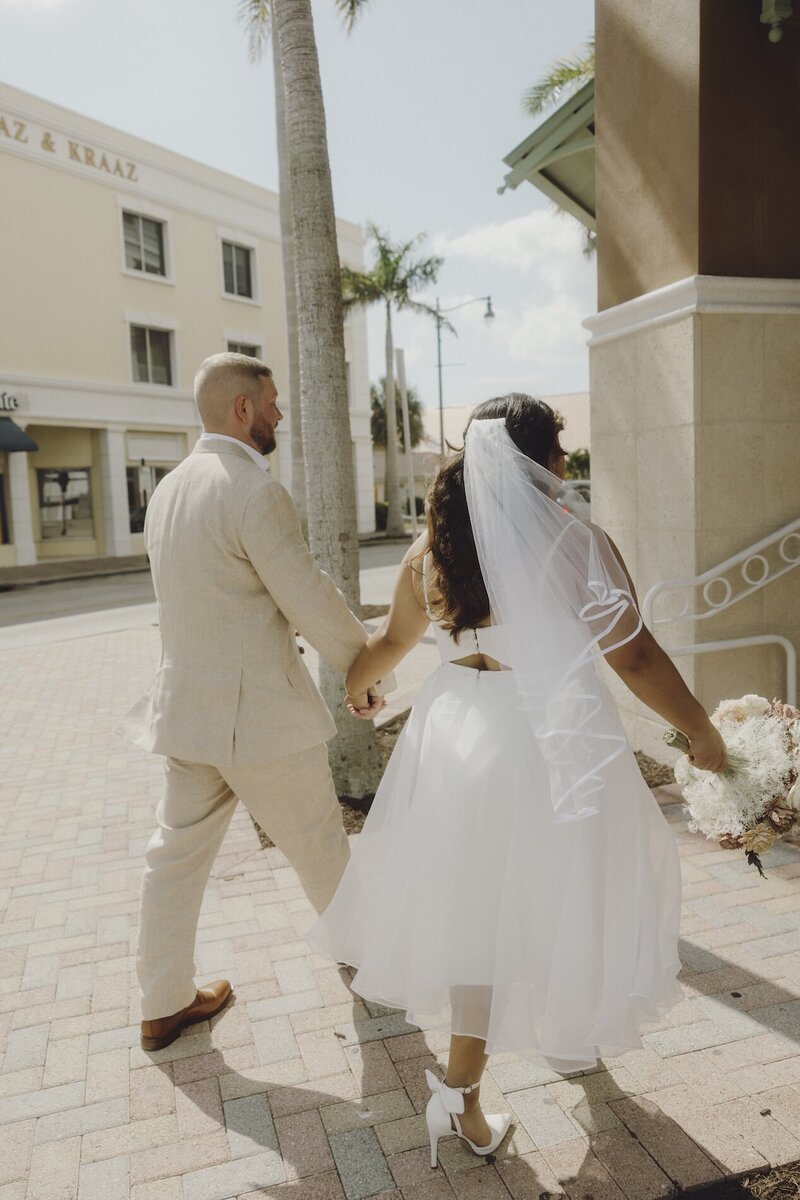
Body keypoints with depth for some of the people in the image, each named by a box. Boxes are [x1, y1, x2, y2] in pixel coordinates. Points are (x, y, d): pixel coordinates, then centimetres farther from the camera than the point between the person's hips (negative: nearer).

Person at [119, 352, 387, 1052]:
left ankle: (164, 1004, 29)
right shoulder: (256, 492, -19)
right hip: (260, 712, -8)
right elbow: (315, 602, -17)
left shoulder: (169, 489, 8)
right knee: (320, 848, 14)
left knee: (177, 854, 15)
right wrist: (365, 667, -1)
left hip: (187, 705, 8)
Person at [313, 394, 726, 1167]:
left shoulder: (433, 548, -2)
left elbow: (392, 639, 11)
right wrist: (702, 734, 3)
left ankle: (464, 1094, 30)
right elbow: (634, 658, -11)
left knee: (475, 904, 17)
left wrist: (355, 687, 32)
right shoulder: (579, 541, -14)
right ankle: (569, 1034, 44)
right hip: (557, 745, -3)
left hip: (460, 740, 4)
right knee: (554, 894, 19)